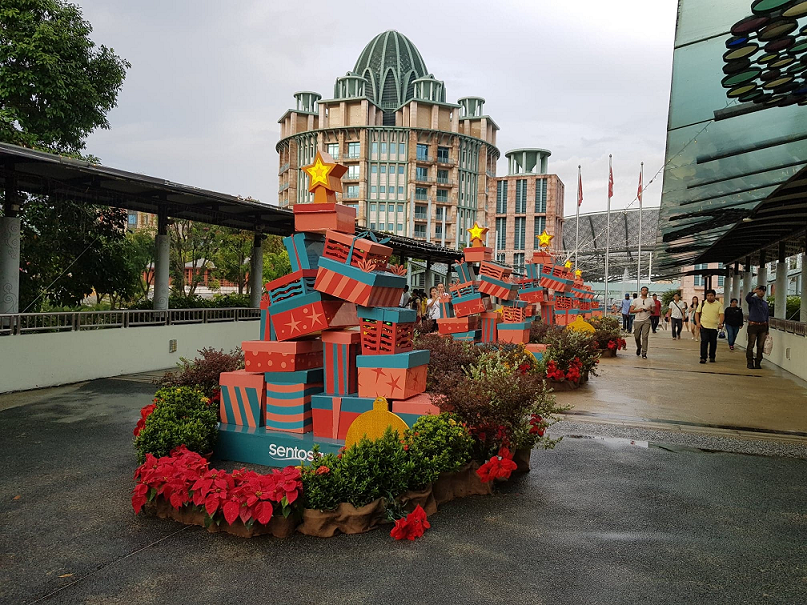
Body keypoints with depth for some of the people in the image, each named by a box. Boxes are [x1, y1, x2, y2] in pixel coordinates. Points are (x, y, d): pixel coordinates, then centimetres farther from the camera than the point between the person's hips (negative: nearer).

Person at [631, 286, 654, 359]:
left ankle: (644, 353, -5)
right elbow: (631, 310, 5)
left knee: (645, 337, -8)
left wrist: (650, 310, -11)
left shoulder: (651, 301, 8)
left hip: (646, 321, -1)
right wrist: (638, 310, -12)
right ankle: (639, 347, 35)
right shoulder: (636, 300, 7)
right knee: (637, 336, 6)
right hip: (638, 321, 1)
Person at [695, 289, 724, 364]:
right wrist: (698, 323, 0)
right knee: (704, 342, -9)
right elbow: (697, 313, 13)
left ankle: (712, 357, 21)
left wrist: (720, 323, -23)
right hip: (704, 326, 0)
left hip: (714, 327, 0)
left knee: (713, 343, 7)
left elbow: (721, 315, -7)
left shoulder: (719, 304, 3)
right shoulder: (702, 303, 7)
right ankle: (703, 358, -8)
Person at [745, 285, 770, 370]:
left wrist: (767, 330, 16)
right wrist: (753, 292, -40)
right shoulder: (753, 300, 1)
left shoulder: (765, 303, 16)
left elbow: (766, 316, 19)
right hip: (753, 325, -5)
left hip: (763, 326, 5)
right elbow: (747, 298, -25)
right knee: (751, 345, -3)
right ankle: (750, 363, 2)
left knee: (760, 346, 5)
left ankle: (758, 363, 12)